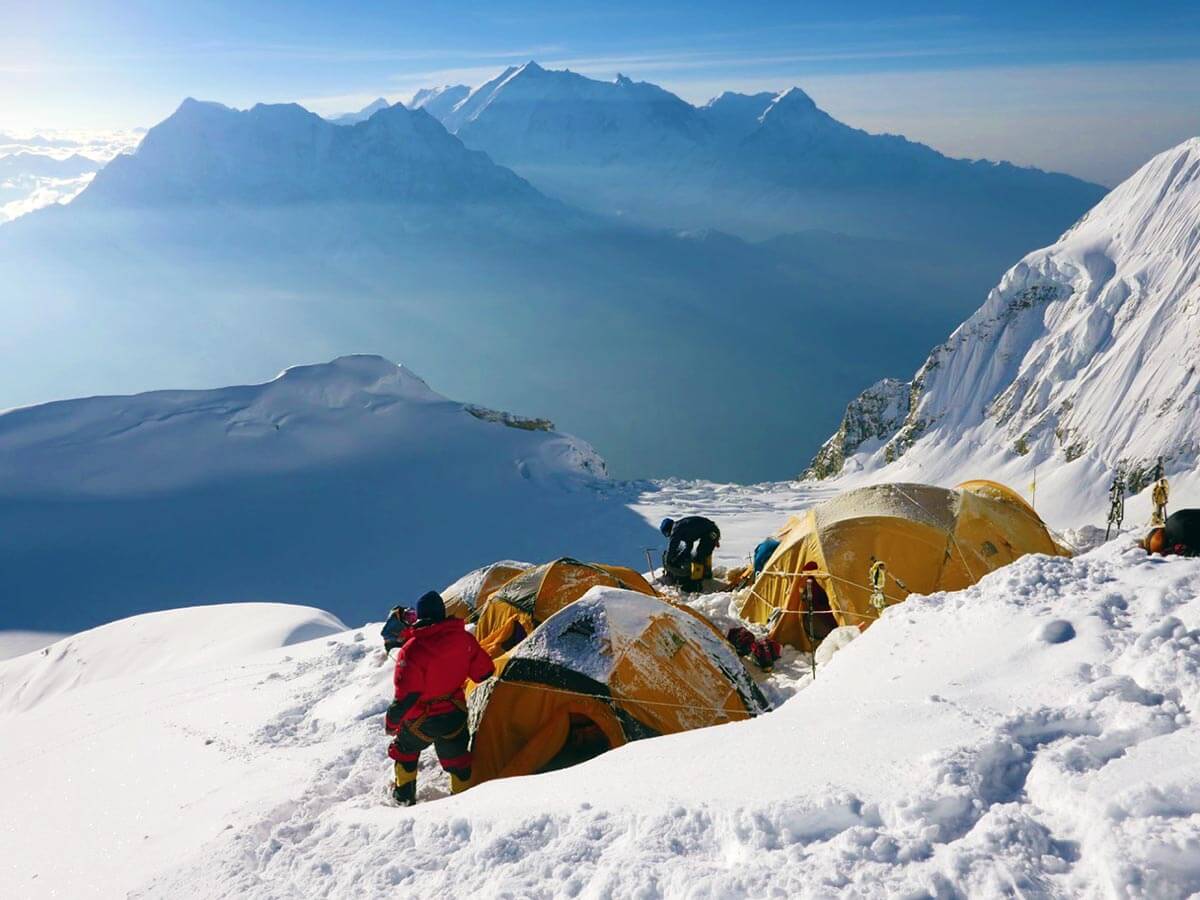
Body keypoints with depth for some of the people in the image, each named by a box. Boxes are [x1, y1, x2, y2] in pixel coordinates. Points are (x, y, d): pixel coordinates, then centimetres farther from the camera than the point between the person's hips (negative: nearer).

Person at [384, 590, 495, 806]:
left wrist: (391, 721, -6)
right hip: (455, 716, 2)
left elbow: (406, 696, -22)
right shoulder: (464, 639, -11)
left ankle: (405, 795, 39)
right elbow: (485, 673, -1)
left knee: (405, 749, 27)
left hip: (421, 722, -2)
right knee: (457, 757, 21)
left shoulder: (411, 650, -25)